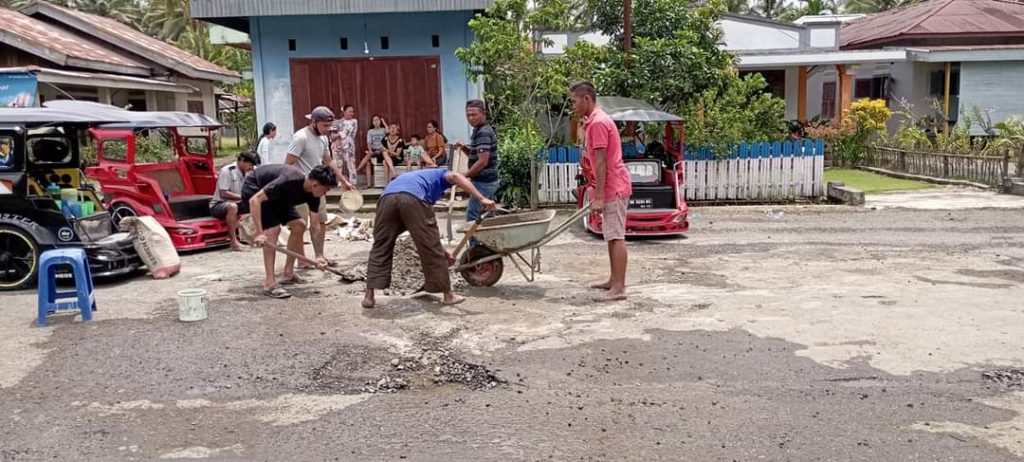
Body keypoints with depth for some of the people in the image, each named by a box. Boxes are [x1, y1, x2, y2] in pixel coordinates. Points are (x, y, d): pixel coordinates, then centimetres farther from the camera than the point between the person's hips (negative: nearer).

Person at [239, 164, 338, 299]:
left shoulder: (312, 194, -14)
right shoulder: (289, 181, -38)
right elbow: (254, 199, -39)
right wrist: (259, 232, -43)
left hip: (277, 196, 8)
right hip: (254, 190, -8)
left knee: (299, 225, 2)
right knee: (273, 229, -23)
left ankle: (288, 274, 13)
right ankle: (270, 284, -23)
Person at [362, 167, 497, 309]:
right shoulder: (441, 174, 34)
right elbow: (455, 177, 5)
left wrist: (443, 250, 50)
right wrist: (481, 198, -2)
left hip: (387, 197, 5)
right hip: (413, 198, -5)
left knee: (380, 249, 19)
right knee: (431, 250, 9)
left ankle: (369, 296, 16)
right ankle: (448, 295, 21)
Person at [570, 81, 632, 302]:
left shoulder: (598, 123, -15)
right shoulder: (596, 120, 17)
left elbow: (601, 162, -20)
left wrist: (598, 197, -21)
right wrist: (598, 193, 23)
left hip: (613, 188, -11)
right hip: (614, 187, 11)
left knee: (616, 237, -11)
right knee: (612, 236, 15)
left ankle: (619, 288, -10)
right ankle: (614, 280, 23)